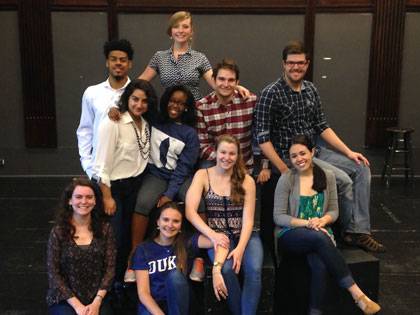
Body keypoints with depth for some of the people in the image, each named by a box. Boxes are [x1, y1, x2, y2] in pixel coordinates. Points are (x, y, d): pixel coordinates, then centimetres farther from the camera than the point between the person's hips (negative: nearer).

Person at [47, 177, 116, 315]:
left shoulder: (105, 229, 1)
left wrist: (96, 303, -10)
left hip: (97, 298, 1)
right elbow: (53, 274, -4)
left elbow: (110, 268, 0)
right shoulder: (58, 232, -3)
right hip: (65, 299, -1)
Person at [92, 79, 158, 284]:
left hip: (136, 184, 6)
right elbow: (102, 164, -18)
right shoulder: (112, 123, -18)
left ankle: (121, 281, 31)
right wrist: (107, 197, -17)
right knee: (115, 238, 1)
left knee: (130, 235, 12)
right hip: (113, 186, -6)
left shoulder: (146, 123, 3)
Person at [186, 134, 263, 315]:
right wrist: (212, 235, -24)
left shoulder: (246, 180, 4)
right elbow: (190, 211, -10)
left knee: (254, 269, -28)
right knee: (226, 269, -30)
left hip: (245, 235, 1)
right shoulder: (202, 175, 1)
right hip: (217, 235, -1)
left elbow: (248, 219, -3)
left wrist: (240, 248, -19)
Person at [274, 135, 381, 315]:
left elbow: (334, 211, 9)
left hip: (320, 232, 2)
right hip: (291, 234, -2)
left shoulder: (328, 176, 5)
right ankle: (356, 293, -29)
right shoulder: (286, 179, -4)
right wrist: (306, 223, -18)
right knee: (320, 238, -36)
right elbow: (278, 217, -5)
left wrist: (322, 221, -14)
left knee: (319, 265, -33)